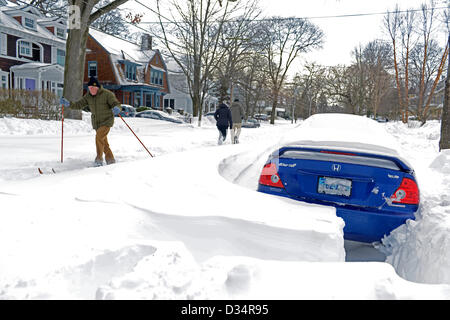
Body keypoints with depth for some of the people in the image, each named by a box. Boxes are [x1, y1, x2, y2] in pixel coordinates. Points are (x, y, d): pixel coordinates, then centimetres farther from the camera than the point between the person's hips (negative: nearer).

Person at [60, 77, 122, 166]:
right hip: (96, 123, 6)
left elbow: (117, 104, -16)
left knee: (99, 137, -26)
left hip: (106, 121, -6)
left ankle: (99, 158, -17)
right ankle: (110, 160, 24)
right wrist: (68, 103, -12)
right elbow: (79, 105, 4)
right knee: (104, 142, 12)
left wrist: (116, 108, -40)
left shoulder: (107, 94, -13)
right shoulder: (88, 96, 3)